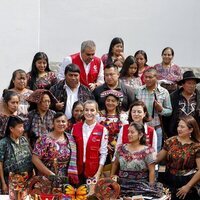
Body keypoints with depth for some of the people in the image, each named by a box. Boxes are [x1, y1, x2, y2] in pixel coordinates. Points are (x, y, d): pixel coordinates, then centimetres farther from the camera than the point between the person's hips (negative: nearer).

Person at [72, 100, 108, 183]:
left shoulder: (102, 130, -4)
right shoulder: (75, 127, 4)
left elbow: (103, 153, -4)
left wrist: (98, 173, -8)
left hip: (93, 171, -2)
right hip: (77, 170, 2)